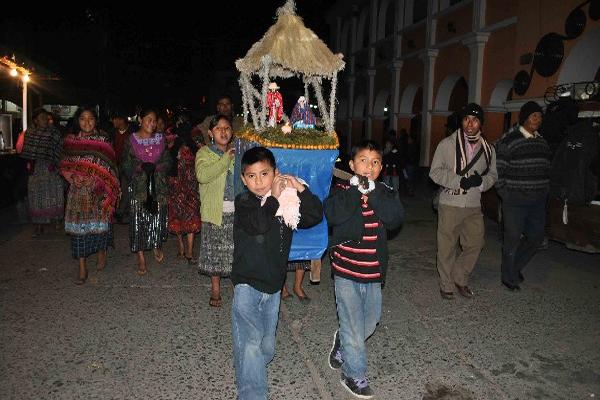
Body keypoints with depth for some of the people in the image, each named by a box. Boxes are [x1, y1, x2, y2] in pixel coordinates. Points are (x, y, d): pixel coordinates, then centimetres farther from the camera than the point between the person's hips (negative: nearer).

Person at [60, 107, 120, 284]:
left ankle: (101, 253, 32)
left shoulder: (103, 139, 0)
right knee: (79, 226, -1)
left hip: (99, 190, -1)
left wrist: (91, 178, -8)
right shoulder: (70, 140, 7)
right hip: (78, 190, 2)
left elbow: (109, 165, 0)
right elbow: (65, 165, 11)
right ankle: (82, 268, 5)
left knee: (100, 222, 2)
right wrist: (74, 177, -7)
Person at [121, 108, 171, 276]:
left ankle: (157, 245, 28)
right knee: (138, 220, -1)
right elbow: (126, 163, 1)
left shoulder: (160, 138, 9)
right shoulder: (132, 139, 2)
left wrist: (155, 167, -9)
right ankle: (141, 258, 8)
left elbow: (168, 161, 6)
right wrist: (141, 167, -14)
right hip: (138, 185, -1)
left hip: (158, 185, 2)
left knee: (158, 217, -1)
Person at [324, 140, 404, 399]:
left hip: (373, 270, 4)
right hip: (346, 270, -4)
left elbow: (395, 219, -16)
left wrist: (373, 193, -22)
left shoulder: (386, 193, 1)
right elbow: (333, 215, -24)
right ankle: (354, 375, 24)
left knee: (371, 319, 19)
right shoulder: (342, 190, -7)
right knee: (353, 324, 5)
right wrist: (356, 191, -25)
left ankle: (342, 343, 47)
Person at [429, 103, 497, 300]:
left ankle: (460, 279, 30)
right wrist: (459, 181, -19)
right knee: (447, 247, 5)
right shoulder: (447, 144, -4)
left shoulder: (488, 149, 9)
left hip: (474, 206, 4)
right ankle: (446, 285, 22)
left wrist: (481, 181, -9)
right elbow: (435, 172, -6)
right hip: (450, 204, -4)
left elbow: (492, 174, 15)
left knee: (475, 244, 8)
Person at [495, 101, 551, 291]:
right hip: (515, 199, -6)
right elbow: (499, 170, -9)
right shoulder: (509, 140, -9)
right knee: (513, 238, 2)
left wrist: (544, 190, 12)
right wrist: (504, 193, -9)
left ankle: (515, 266, 34)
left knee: (536, 236, 11)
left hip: (538, 200, 7)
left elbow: (546, 168, 18)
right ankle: (509, 278, 19)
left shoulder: (542, 141, 12)